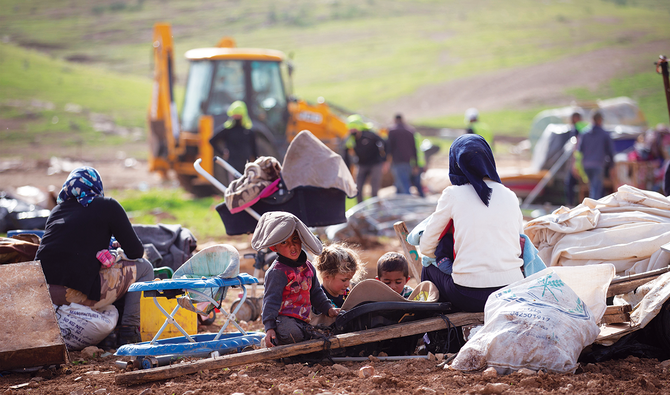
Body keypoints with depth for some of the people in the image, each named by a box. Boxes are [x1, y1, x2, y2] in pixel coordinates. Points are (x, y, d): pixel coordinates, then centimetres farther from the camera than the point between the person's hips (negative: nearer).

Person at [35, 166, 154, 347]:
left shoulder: (57, 210, 22)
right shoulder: (107, 206, 6)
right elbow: (136, 252, 6)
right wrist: (119, 254, 30)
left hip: (42, 292, 6)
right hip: (77, 293, -6)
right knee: (143, 268, 13)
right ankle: (129, 330, 7)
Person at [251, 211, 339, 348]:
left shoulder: (307, 267, 14)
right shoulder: (277, 272, -11)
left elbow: (316, 293, 27)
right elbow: (271, 300, -16)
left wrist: (328, 309, 15)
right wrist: (269, 327, -26)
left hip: (302, 320, 8)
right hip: (283, 319, -8)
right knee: (293, 333, -37)